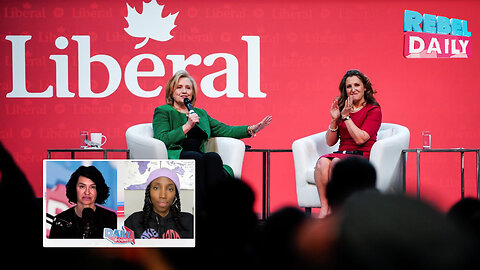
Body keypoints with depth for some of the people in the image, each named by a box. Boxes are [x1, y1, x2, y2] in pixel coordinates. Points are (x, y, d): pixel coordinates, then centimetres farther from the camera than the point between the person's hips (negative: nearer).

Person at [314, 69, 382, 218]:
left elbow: (360, 139, -11)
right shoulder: (342, 108, 18)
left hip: (363, 156, -4)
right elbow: (330, 142, 14)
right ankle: (324, 207, -35)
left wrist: (346, 117, -8)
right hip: (342, 153, 4)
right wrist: (334, 120, 0)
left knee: (337, 162, -35)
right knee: (322, 162, -30)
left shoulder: (373, 110, 3)